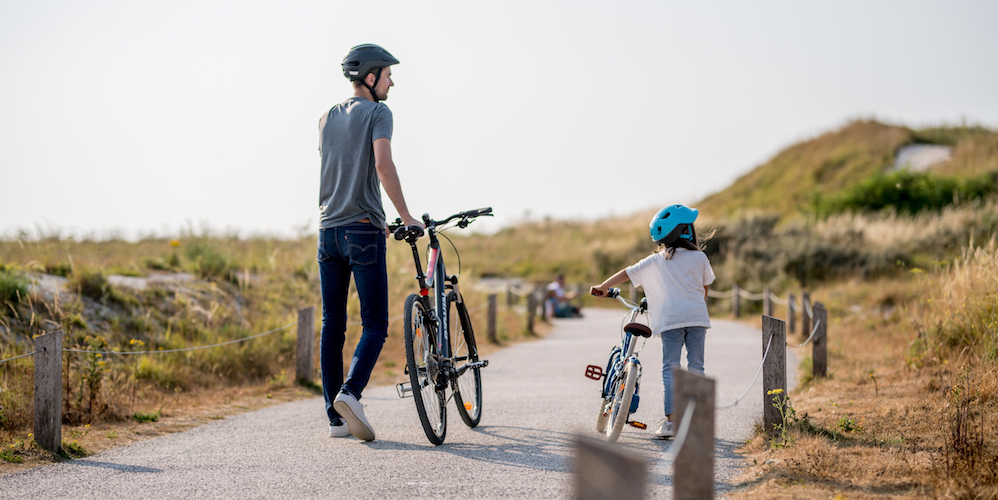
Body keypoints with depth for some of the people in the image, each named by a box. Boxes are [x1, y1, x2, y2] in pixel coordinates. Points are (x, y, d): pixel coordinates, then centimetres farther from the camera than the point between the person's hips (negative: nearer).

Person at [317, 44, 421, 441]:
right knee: (375, 324, -1)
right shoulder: (377, 113, -4)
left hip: (328, 230, 6)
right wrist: (406, 218, -14)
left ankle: (336, 417, 6)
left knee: (332, 326, 7)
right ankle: (350, 393, -22)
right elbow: (383, 167, -18)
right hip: (363, 232, -6)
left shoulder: (327, 119, 17)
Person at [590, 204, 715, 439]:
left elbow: (627, 273, 6)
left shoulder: (656, 261, 6)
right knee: (696, 367, 8)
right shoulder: (699, 258, 5)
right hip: (697, 317, 0)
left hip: (670, 320, 0)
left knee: (670, 369, 2)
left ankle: (670, 420, -5)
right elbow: (705, 287, 13)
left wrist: (603, 287, 14)